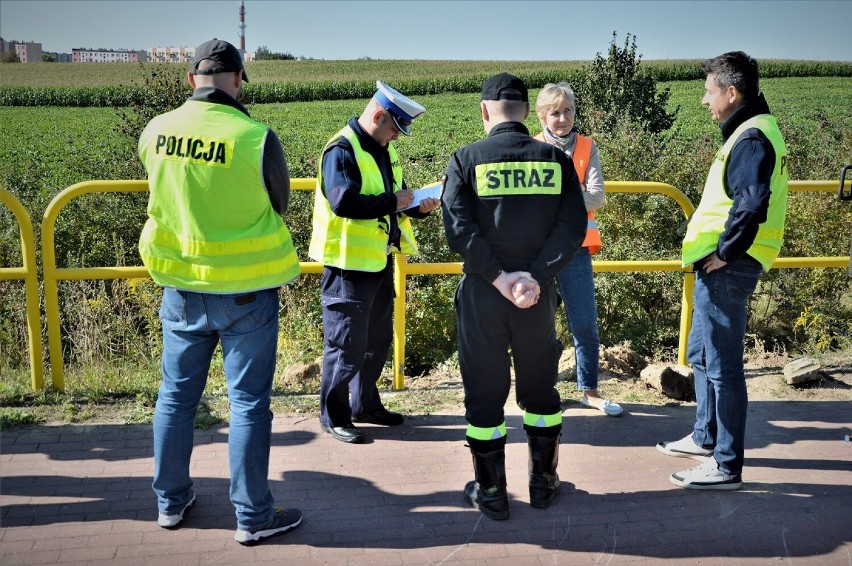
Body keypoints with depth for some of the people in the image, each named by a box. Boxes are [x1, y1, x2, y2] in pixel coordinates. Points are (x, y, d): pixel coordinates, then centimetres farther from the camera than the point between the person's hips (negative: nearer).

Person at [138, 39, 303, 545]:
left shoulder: (155, 131, -5)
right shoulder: (257, 137, -18)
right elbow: (279, 205, -1)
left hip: (181, 286, 4)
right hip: (245, 289, -4)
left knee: (177, 395, 18)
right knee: (248, 403, 7)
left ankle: (171, 502, 32)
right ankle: (253, 517, 17)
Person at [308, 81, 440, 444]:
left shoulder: (383, 150, 13)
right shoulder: (342, 149, -16)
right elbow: (343, 202, -29)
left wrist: (417, 207, 0)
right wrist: (393, 201, -22)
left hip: (379, 259, 9)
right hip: (348, 262, -9)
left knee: (378, 338, 17)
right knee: (347, 344, -1)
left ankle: (365, 404, 33)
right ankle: (333, 416, 14)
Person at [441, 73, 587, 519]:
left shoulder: (466, 159, -5)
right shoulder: (556, 159, 1)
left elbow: (458, 231, -15)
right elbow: (572, 226, -9)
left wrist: (499, 277, -14)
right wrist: (535, 276, -14)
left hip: (481, 295, -2)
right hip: (538, 296, 2)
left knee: (484, 393, 10)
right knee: (539, 389, 17)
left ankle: (490, 493, 19)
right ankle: (543, 483, 29)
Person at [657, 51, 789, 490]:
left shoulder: (752, 137, -16)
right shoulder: (751, 131, 16)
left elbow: (751, 205, -29)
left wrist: (725, 254, -20)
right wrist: (719, 253, 13)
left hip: (726, 269, -11)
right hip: (718, 266, 11)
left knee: (721, 364, -3)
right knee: (701, 354, 21)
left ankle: (726, 466, 7)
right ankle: (705, 437, 36)